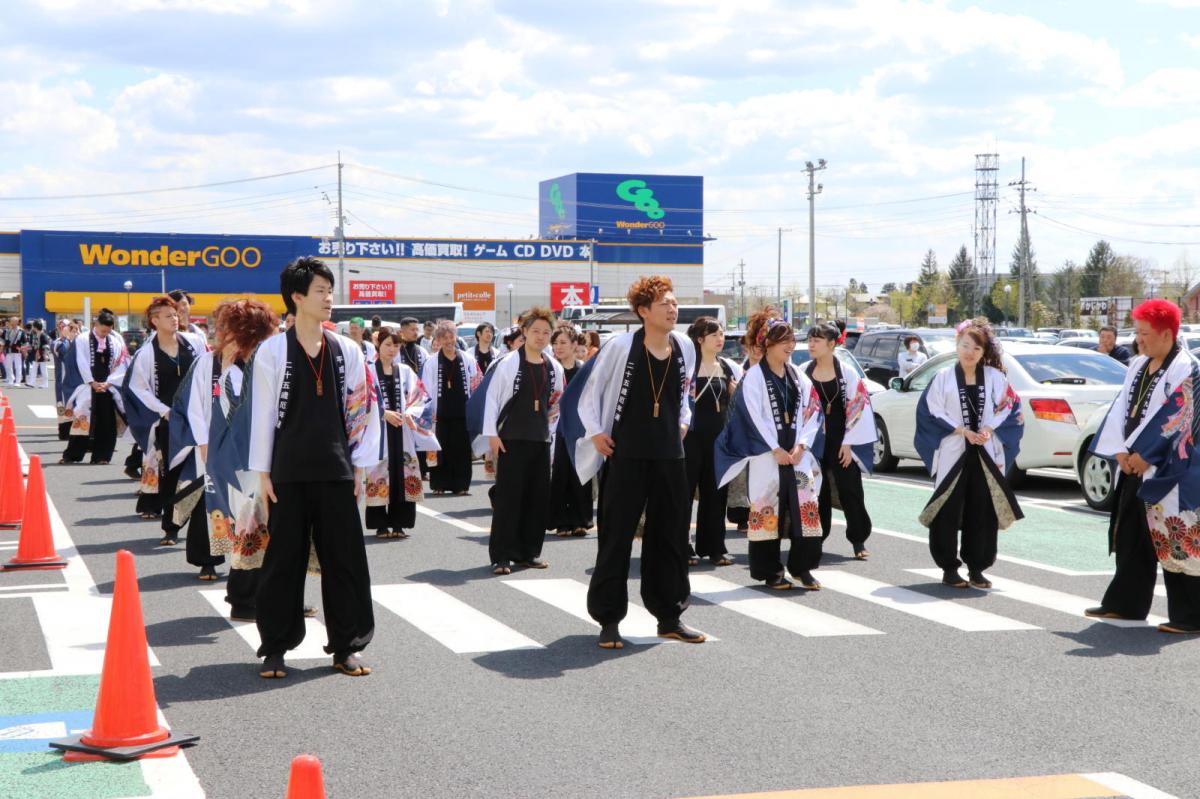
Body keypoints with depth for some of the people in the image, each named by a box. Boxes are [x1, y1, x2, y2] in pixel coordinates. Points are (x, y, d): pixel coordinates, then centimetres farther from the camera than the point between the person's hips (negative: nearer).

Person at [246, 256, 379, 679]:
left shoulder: (346, 350, 5)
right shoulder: (272, 350, -2)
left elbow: (362, 408, 8)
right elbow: (262, 413, -1)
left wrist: (359, 467, 4)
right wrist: (263, 473, -3)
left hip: (336, 471, 2)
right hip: (288, 473, -2)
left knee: (345, 557, 4)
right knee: (283, 559, 3)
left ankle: (347, 646, 14)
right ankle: (275, 648, 13)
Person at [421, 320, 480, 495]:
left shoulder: (467, 360, 7)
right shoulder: (432, 362, 2)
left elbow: (475, 386, 9)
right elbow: (427, 389, -1)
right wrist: (431, 411, -8)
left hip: (462, 411, 1)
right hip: (441, 413, -1)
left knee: (462, 448, 3)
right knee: (441, 449, 3)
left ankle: (460, 484, 10)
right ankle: (440, 484, 11)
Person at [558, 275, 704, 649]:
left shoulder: (685, 348, 4)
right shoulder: (620, 346, -10)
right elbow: (590, 391, -2)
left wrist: (683, 421, 11)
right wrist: (596, 433, -7)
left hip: (670, 456, 5)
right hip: (627, 455, -5)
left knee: (671, 536, 9)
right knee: (616, 537, 0)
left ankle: (669, 616, 20)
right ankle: (609, 620, 7)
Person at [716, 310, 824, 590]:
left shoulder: (797, 375, 12)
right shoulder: (755, 376, -3)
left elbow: (811, 410, 9)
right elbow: (753, 415, -9)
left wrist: (801, 445, -5)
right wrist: (776, 450, -13)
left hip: (797, 452, 5)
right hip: (766, 456, -5)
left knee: (806, 507, 0)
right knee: (767, 507, -2)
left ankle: (802, 567, 8)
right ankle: (770, 571, 6)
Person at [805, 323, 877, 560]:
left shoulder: (847, 373, -2)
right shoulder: (804, 373, 4)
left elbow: (857, 408, -4)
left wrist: (848, 443, -10)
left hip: (840, 440, -2)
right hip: (814, 440, 2)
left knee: (850, 491, -2)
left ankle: (858, 540, 4)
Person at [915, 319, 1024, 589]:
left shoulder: (995, 377, 8)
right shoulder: (943, 378, 3)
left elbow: (1007, 407, 5)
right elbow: (932, 411, -3)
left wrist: (988, 429, -11)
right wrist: (963, 431, -12)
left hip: (986, 454, 2)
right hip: (953, 453, -2)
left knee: (983, 511, 1)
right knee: (949, 511, -2)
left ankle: (976, 568, 11)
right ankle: (949, 568, 8)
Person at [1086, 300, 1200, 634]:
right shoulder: (1138, 366, 13)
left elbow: (1173, 417, -17)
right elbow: (1121, 408, 9)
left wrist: (1142, 454, -15)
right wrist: (1120, 450, -4)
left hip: (1167, 471, -8)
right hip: (1133, 466, 8)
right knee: (1130, 537, 14)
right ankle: (1125, 603, 25)